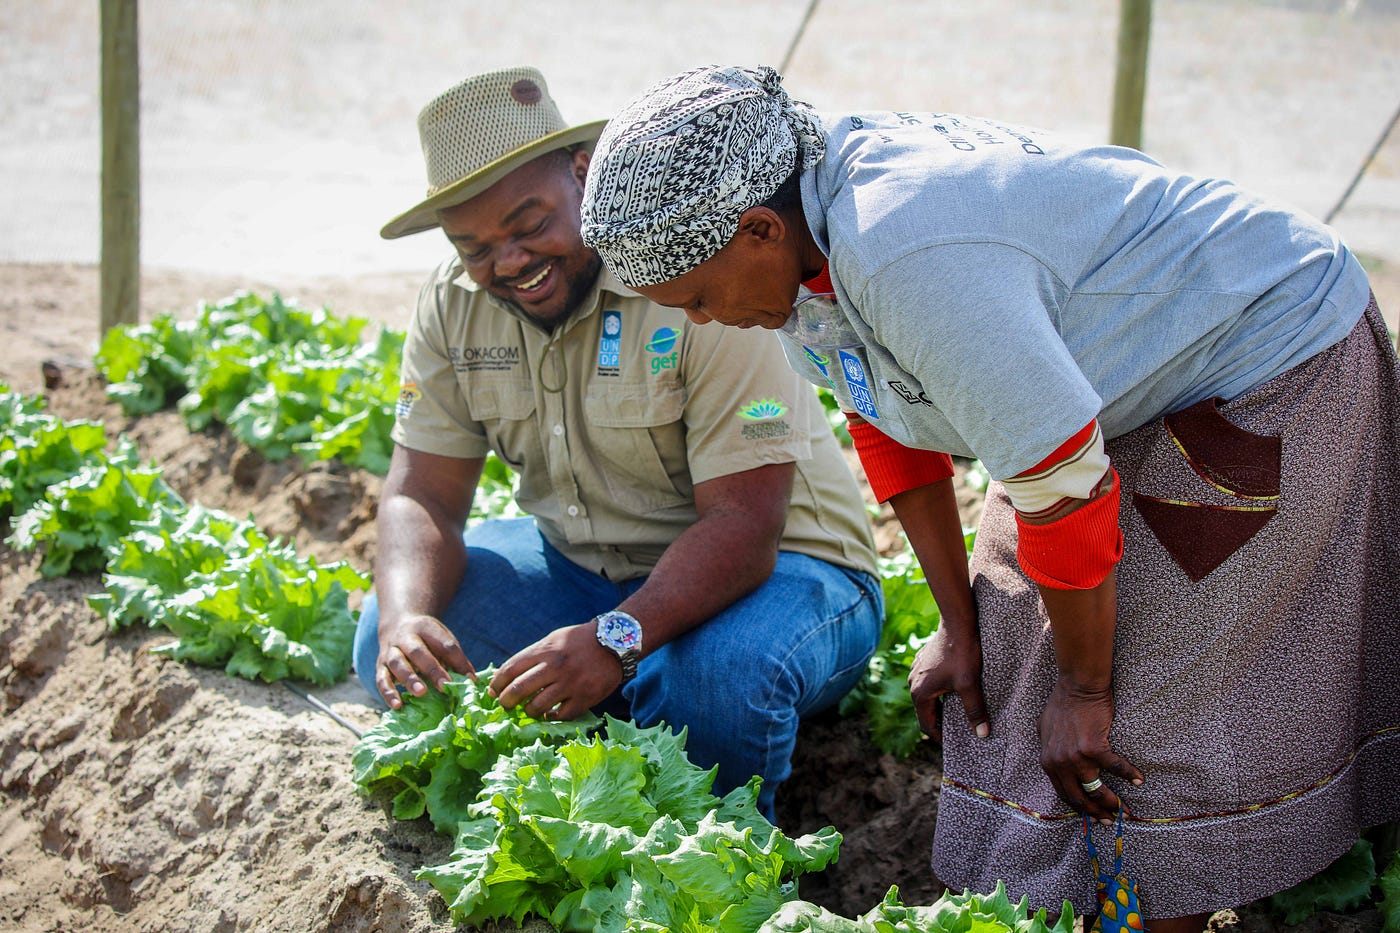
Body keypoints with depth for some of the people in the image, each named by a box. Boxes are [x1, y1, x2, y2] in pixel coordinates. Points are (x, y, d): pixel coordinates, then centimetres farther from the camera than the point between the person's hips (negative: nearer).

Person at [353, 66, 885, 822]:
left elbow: (744, 523, -29)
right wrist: (407, 617, -29)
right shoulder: (453, 304, -5)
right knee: (397, 651, -16)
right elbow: (423, 493, -6)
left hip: (769, 567, -5)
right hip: (581, 565, 6)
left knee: (716, 679, -38)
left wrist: (616, 640, -44)